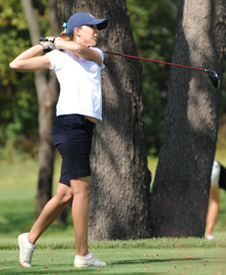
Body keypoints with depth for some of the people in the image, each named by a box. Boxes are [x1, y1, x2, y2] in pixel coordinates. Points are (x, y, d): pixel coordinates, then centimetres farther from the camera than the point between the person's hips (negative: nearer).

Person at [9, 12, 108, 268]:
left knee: (66, 193, 7)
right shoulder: (57, 57, 9)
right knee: (82, 188, -11)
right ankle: (82, 254, -11)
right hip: (69, 122, -6)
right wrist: (45, 45, 11)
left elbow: (80, 50, 0)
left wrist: (55, 42, 13)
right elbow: (16, 64, 7)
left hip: (85, 128, 6)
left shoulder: (97, 55, 21)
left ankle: (30, 238, 20)